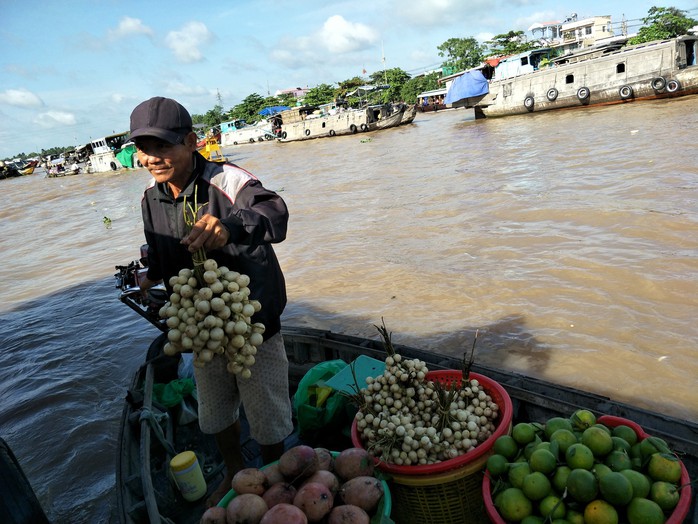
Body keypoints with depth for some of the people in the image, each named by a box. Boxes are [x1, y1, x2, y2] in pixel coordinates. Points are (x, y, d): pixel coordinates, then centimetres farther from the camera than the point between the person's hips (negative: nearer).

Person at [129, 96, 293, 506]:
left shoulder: (226, 180, -23)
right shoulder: (152, 198, -1)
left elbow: (274, 212, -43)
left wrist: (230, 226, -62)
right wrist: (151, 277, -9)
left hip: (255, 326, -6)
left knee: (268, 418, 11)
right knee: (216, 416, 23)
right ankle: (236, 474, 52)